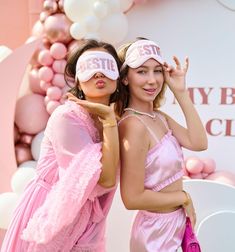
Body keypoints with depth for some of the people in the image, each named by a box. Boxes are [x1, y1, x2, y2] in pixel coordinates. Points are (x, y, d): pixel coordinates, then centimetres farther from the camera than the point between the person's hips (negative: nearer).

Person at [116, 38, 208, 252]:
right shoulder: (134, 125, -26)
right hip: (157, 231, -7)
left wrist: (181, 92, -12)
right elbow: (133, 198, -25)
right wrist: (184, 198, -13)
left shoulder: (159, 117, 0)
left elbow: (199, 143, -11)